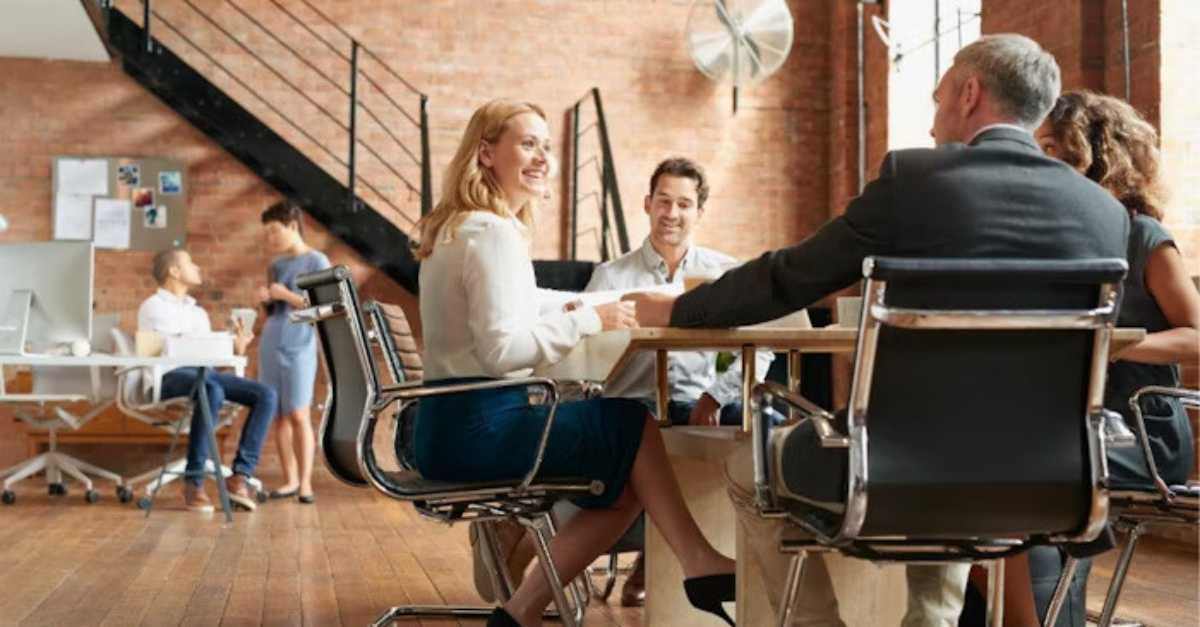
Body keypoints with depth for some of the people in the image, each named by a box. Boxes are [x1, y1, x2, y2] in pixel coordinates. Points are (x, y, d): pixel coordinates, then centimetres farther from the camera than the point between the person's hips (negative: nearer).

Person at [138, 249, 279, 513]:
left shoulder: (198, 312, 31)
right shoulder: (153, 307, 9)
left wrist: (235, 348, 3)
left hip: (205, 372, 7)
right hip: (170, 374, -7)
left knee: (266, 395, -18)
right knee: (213, 392, -40)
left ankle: (240, 476, -24)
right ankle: (194, 482, -32)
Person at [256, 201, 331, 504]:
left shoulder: (317, 262, -4)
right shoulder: (275, 265, 15)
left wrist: (287, 296, -14)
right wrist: (265, 299, -1)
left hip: (299, 348, -6)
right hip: (270, 346, 6)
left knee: (299, 415, -8)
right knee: (280, 416, 5)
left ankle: (305, 482, -4)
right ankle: (290, 479, 11)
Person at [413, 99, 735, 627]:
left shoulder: (455, 227, 18)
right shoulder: (494, 232, -14)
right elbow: (500, 349, -22)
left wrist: (567, 319, 10)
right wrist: (588, 321, -14)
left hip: (453, 424, 10)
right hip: (478, 426, -10)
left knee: (627, 478, 10)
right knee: (634, 424, -3)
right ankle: (699, 564, 6)